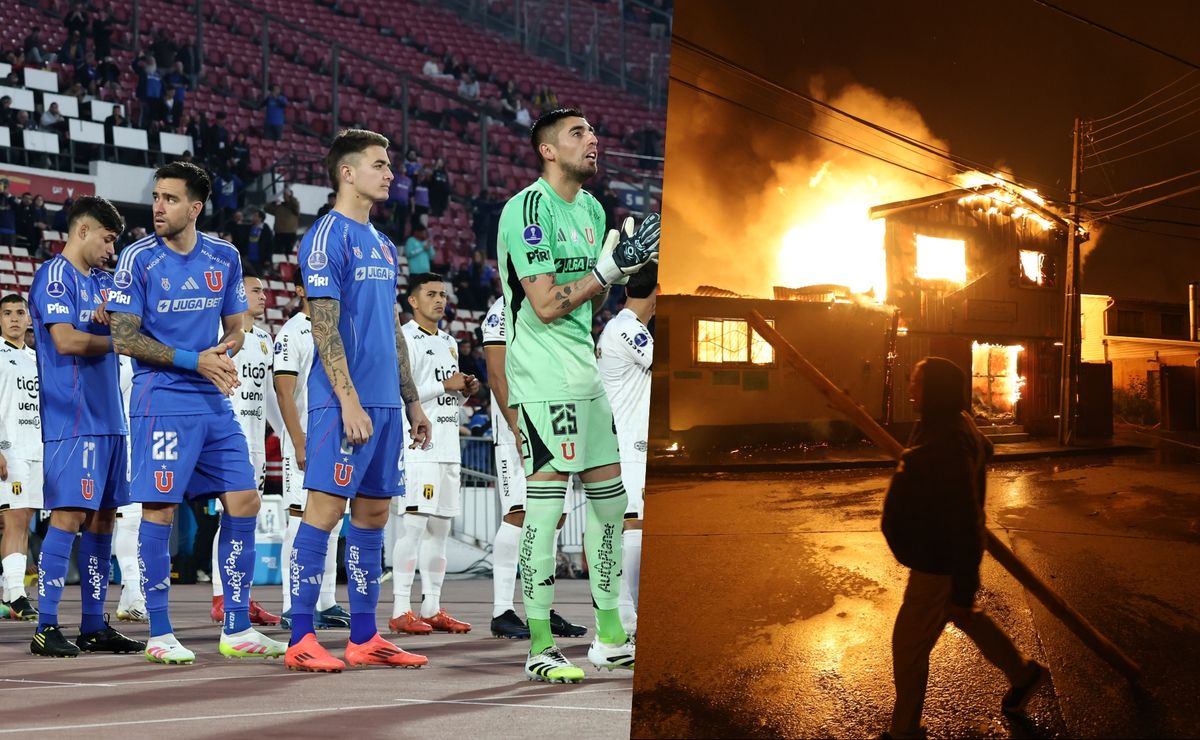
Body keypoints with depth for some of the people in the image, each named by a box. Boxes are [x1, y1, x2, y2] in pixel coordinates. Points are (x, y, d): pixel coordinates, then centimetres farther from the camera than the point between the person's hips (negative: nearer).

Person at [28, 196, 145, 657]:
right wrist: (115, 340, -2)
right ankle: (46, 628, -8)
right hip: (72, 419, -9)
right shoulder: (54, 276, -5)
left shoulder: (102, 280, 20)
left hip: (107, 418, 9)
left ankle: (94, 626, 15)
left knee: (103, 518, 9)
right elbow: (66, 340, -16)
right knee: (70, 515, -12)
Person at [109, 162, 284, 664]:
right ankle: (159, 636, 5)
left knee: (244, 503, 3)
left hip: (215, 402, 5)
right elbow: (123, 339, -7)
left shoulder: (224, 258, 8)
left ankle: (236, 631, 12)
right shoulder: (138, 259, -5)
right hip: (162, 401, -5)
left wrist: (224, 351, -7)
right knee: (160, 510, -5)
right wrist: (195, 361, -15)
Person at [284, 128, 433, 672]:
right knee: (326, 508, -8)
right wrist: (349, 400, -20)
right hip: (345, 399, -9)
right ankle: (301, 640, -3)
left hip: (385, 401, 9)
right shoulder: (327, 236, -7)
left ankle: (364, 638, 15)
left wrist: (411, 402, 19)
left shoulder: (382, 245, 19)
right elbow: (324, 327, -14)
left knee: (373, 513, 9)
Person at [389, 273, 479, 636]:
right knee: (414, 524, -10)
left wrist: (464, 392, 6)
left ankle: (432, 608, 12)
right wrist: (445, 385, -16)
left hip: (447, 447, 8)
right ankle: (400, 611, -8)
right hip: (417, 446, -8)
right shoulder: (404, 339, -5)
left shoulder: (449, 342, 21)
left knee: (439, 527, 8)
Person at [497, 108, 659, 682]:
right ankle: (539, 649, -4)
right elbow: (546, 305, -18)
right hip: (543, 373, -9)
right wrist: (609, 266, -18)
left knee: (608, 495, 12)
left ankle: (609, 637, 23)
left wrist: (626, 262, 12)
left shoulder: (591, 209, 16)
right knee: (546, 503, -9)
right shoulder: (527, 209, -13)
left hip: (585, 369, 9)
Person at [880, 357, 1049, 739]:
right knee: (965, 618, 30)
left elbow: (965, 525, -30)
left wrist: (963, 590, -26)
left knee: (908, 645, 3)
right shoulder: (950, 425, 0)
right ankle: (1023, 673, 47)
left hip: (939, 564, -10)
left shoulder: (948, 444, -31)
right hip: (937, 554, 10)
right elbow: (983, 449, 23)